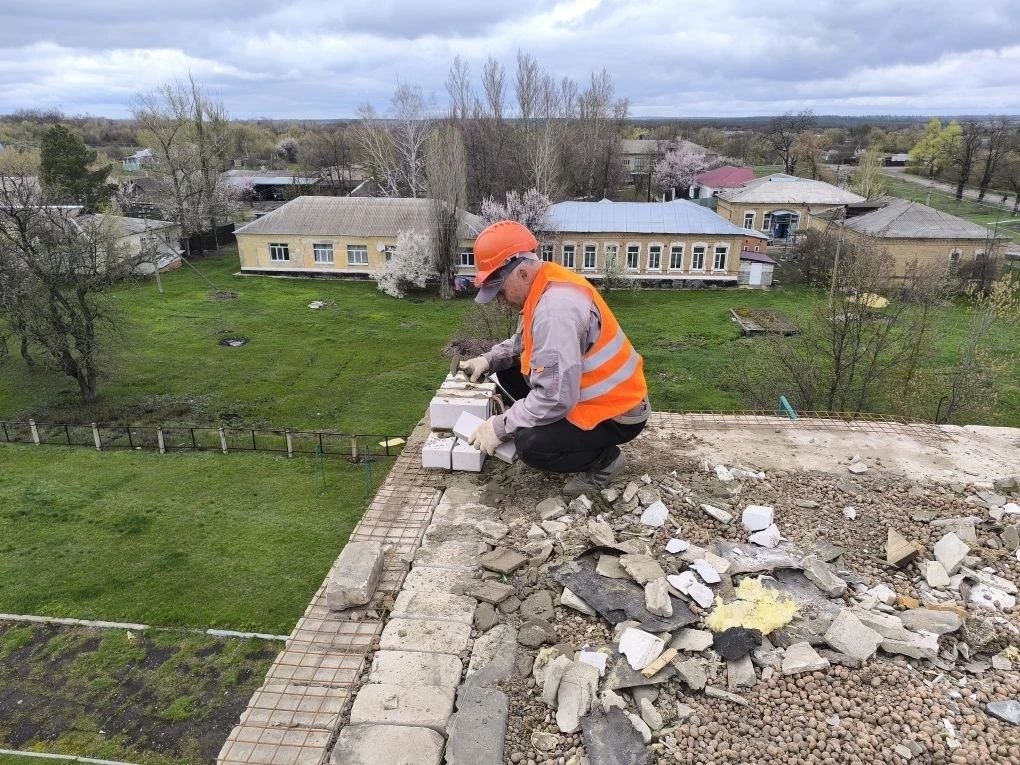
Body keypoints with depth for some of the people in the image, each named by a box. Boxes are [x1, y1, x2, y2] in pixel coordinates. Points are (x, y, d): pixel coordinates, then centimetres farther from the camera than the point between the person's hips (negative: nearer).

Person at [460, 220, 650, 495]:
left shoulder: (555, 307, -30)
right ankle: (578, 433, 13)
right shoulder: (542, 288, 0)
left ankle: (604, 459, 0)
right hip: (587, 393, 10)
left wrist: (499, 427, -23)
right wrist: (489, 359, -1)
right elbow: (523, 342, 18)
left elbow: (556, 399, -33)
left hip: (616, 413, -10)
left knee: (530, 444, -28)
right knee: (508, 372, 9)